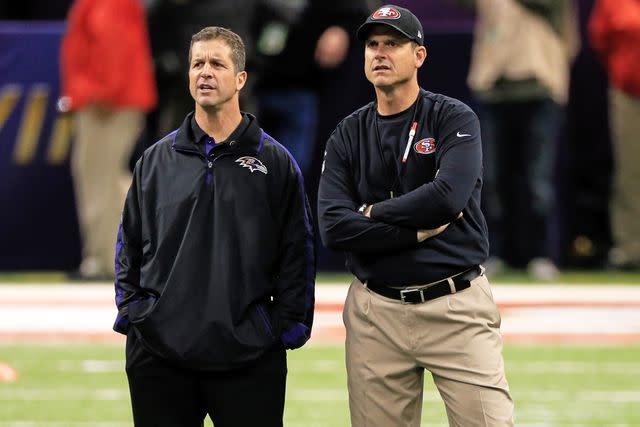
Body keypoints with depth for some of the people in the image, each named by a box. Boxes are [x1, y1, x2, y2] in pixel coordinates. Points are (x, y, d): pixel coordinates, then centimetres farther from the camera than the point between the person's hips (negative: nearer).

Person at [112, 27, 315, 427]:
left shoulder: (275, 161, 5)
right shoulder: (156, 160, 11)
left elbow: (298, 253, 4)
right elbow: (130, 244, 14)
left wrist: (289, 324, -3)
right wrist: (130, 310, 3)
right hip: (159, 355, 2)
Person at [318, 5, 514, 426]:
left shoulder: (454, 119, 0)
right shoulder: (347, 137, 8)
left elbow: (448, 196, -18)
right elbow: (334, 228, -5)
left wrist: (374, 213, -5)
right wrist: (421, 230, -11)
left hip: (457, 308, -3)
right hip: (375, 313, 3)